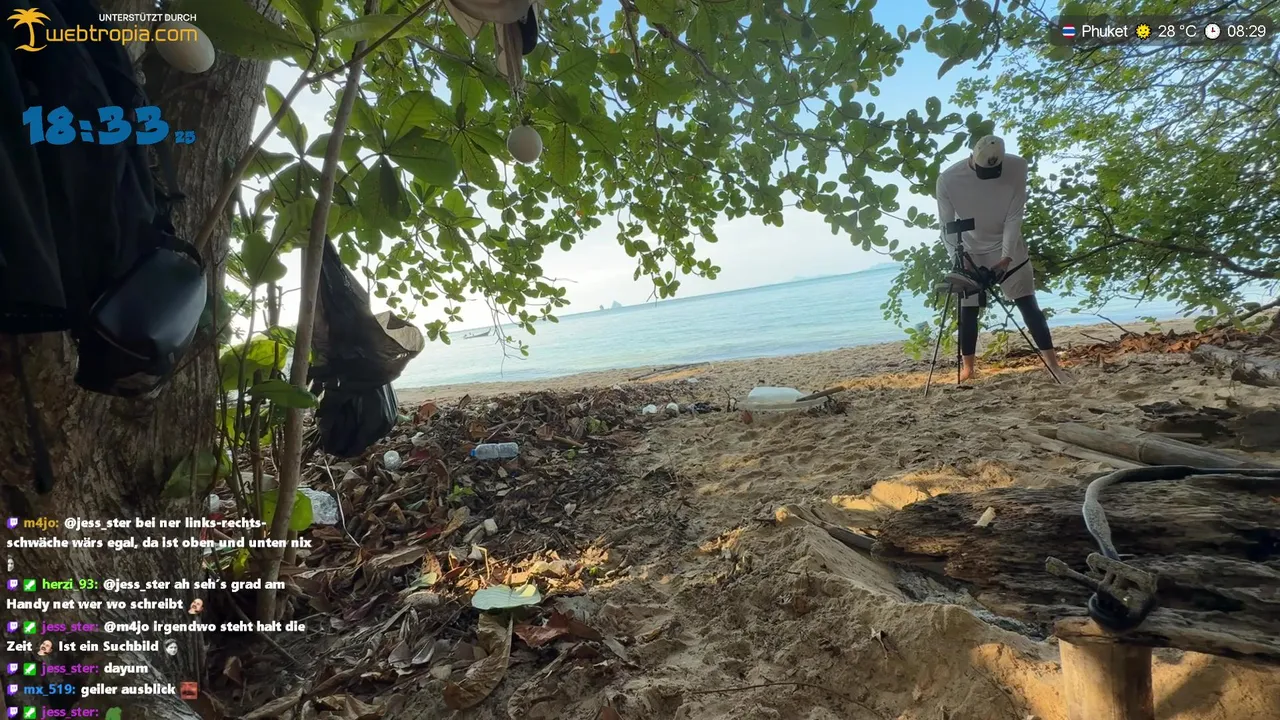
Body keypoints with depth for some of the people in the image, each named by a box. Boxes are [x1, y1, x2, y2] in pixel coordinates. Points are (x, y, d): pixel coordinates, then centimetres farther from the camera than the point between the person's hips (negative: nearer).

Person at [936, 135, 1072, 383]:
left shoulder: (1017, 167, -18)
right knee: (968, 310, 0)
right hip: (970, 252, 0)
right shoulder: (948, 179, -21)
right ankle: (967, 367, 10)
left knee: (1029, 305, -2)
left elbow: (1015, 216, -16)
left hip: (1008, 248, 0)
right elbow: (946, 225, -14)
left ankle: (1053, 364, 2)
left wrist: (1006, 255, -24)